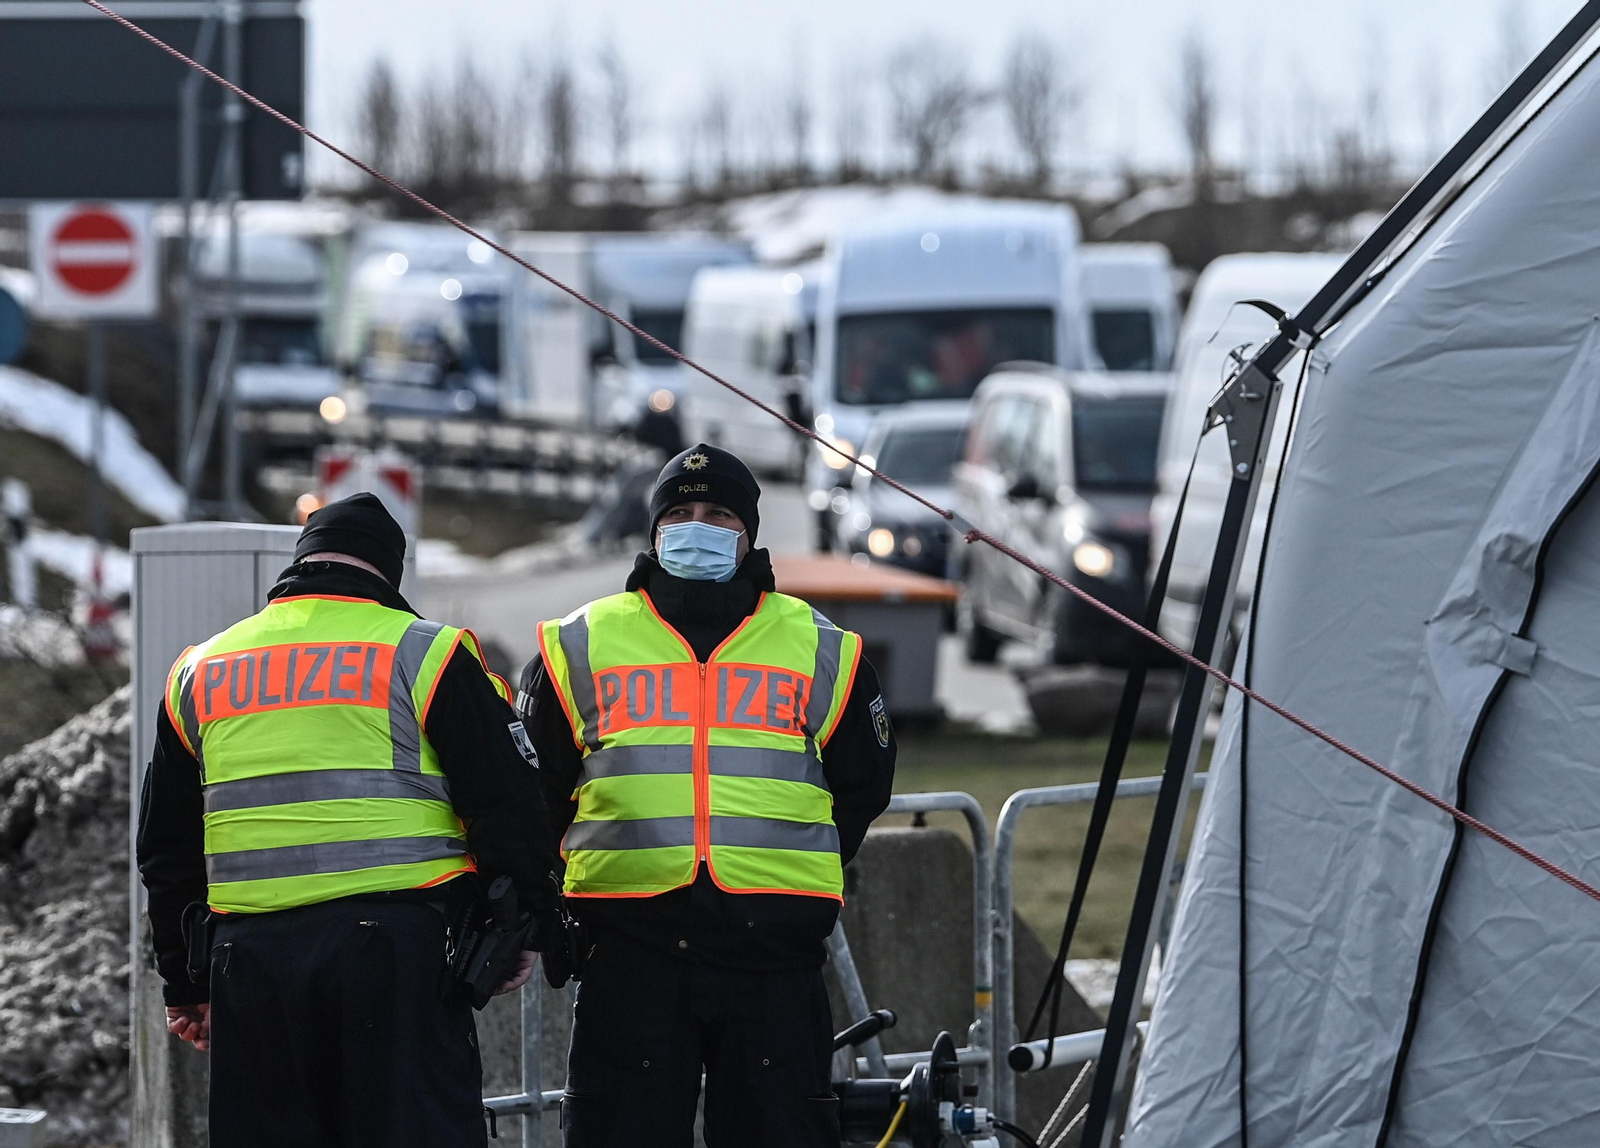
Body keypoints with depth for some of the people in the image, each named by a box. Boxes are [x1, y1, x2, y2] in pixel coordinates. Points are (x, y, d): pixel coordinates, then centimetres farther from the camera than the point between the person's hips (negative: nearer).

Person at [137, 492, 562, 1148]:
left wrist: (185, 984, 27)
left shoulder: (198, 672, 16)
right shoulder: (425, 652, 2)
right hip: (395, 945, -3)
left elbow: (168, 849, 20)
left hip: (248, 959, 4)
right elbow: (506, 805, -2)